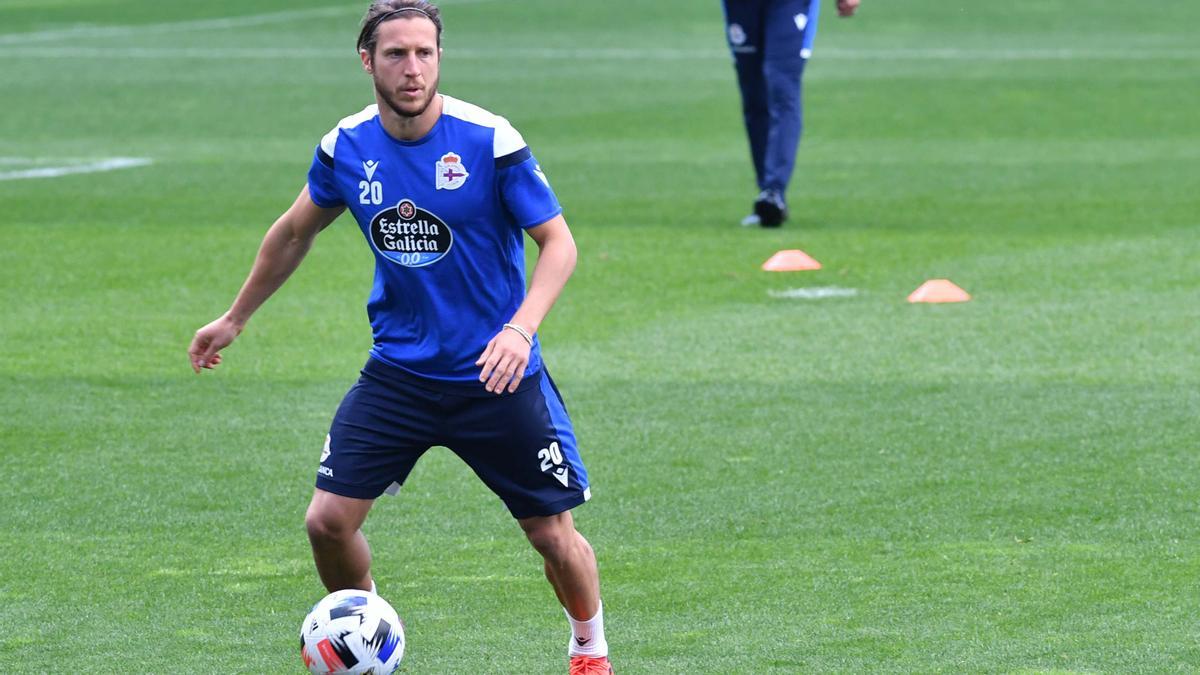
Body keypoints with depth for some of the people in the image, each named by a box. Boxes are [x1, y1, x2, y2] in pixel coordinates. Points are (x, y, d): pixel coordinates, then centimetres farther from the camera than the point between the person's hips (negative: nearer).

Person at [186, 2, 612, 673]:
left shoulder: (489, 140, -16)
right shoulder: (347, 146, -4)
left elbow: (559, 243, -11)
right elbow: (295, 233, 15)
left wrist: (521, 328, -27)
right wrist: (234, 320, 23)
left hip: (496, 376, -3)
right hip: (398, 370, 3)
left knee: (554, 535, 1)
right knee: (328, 521, -8)